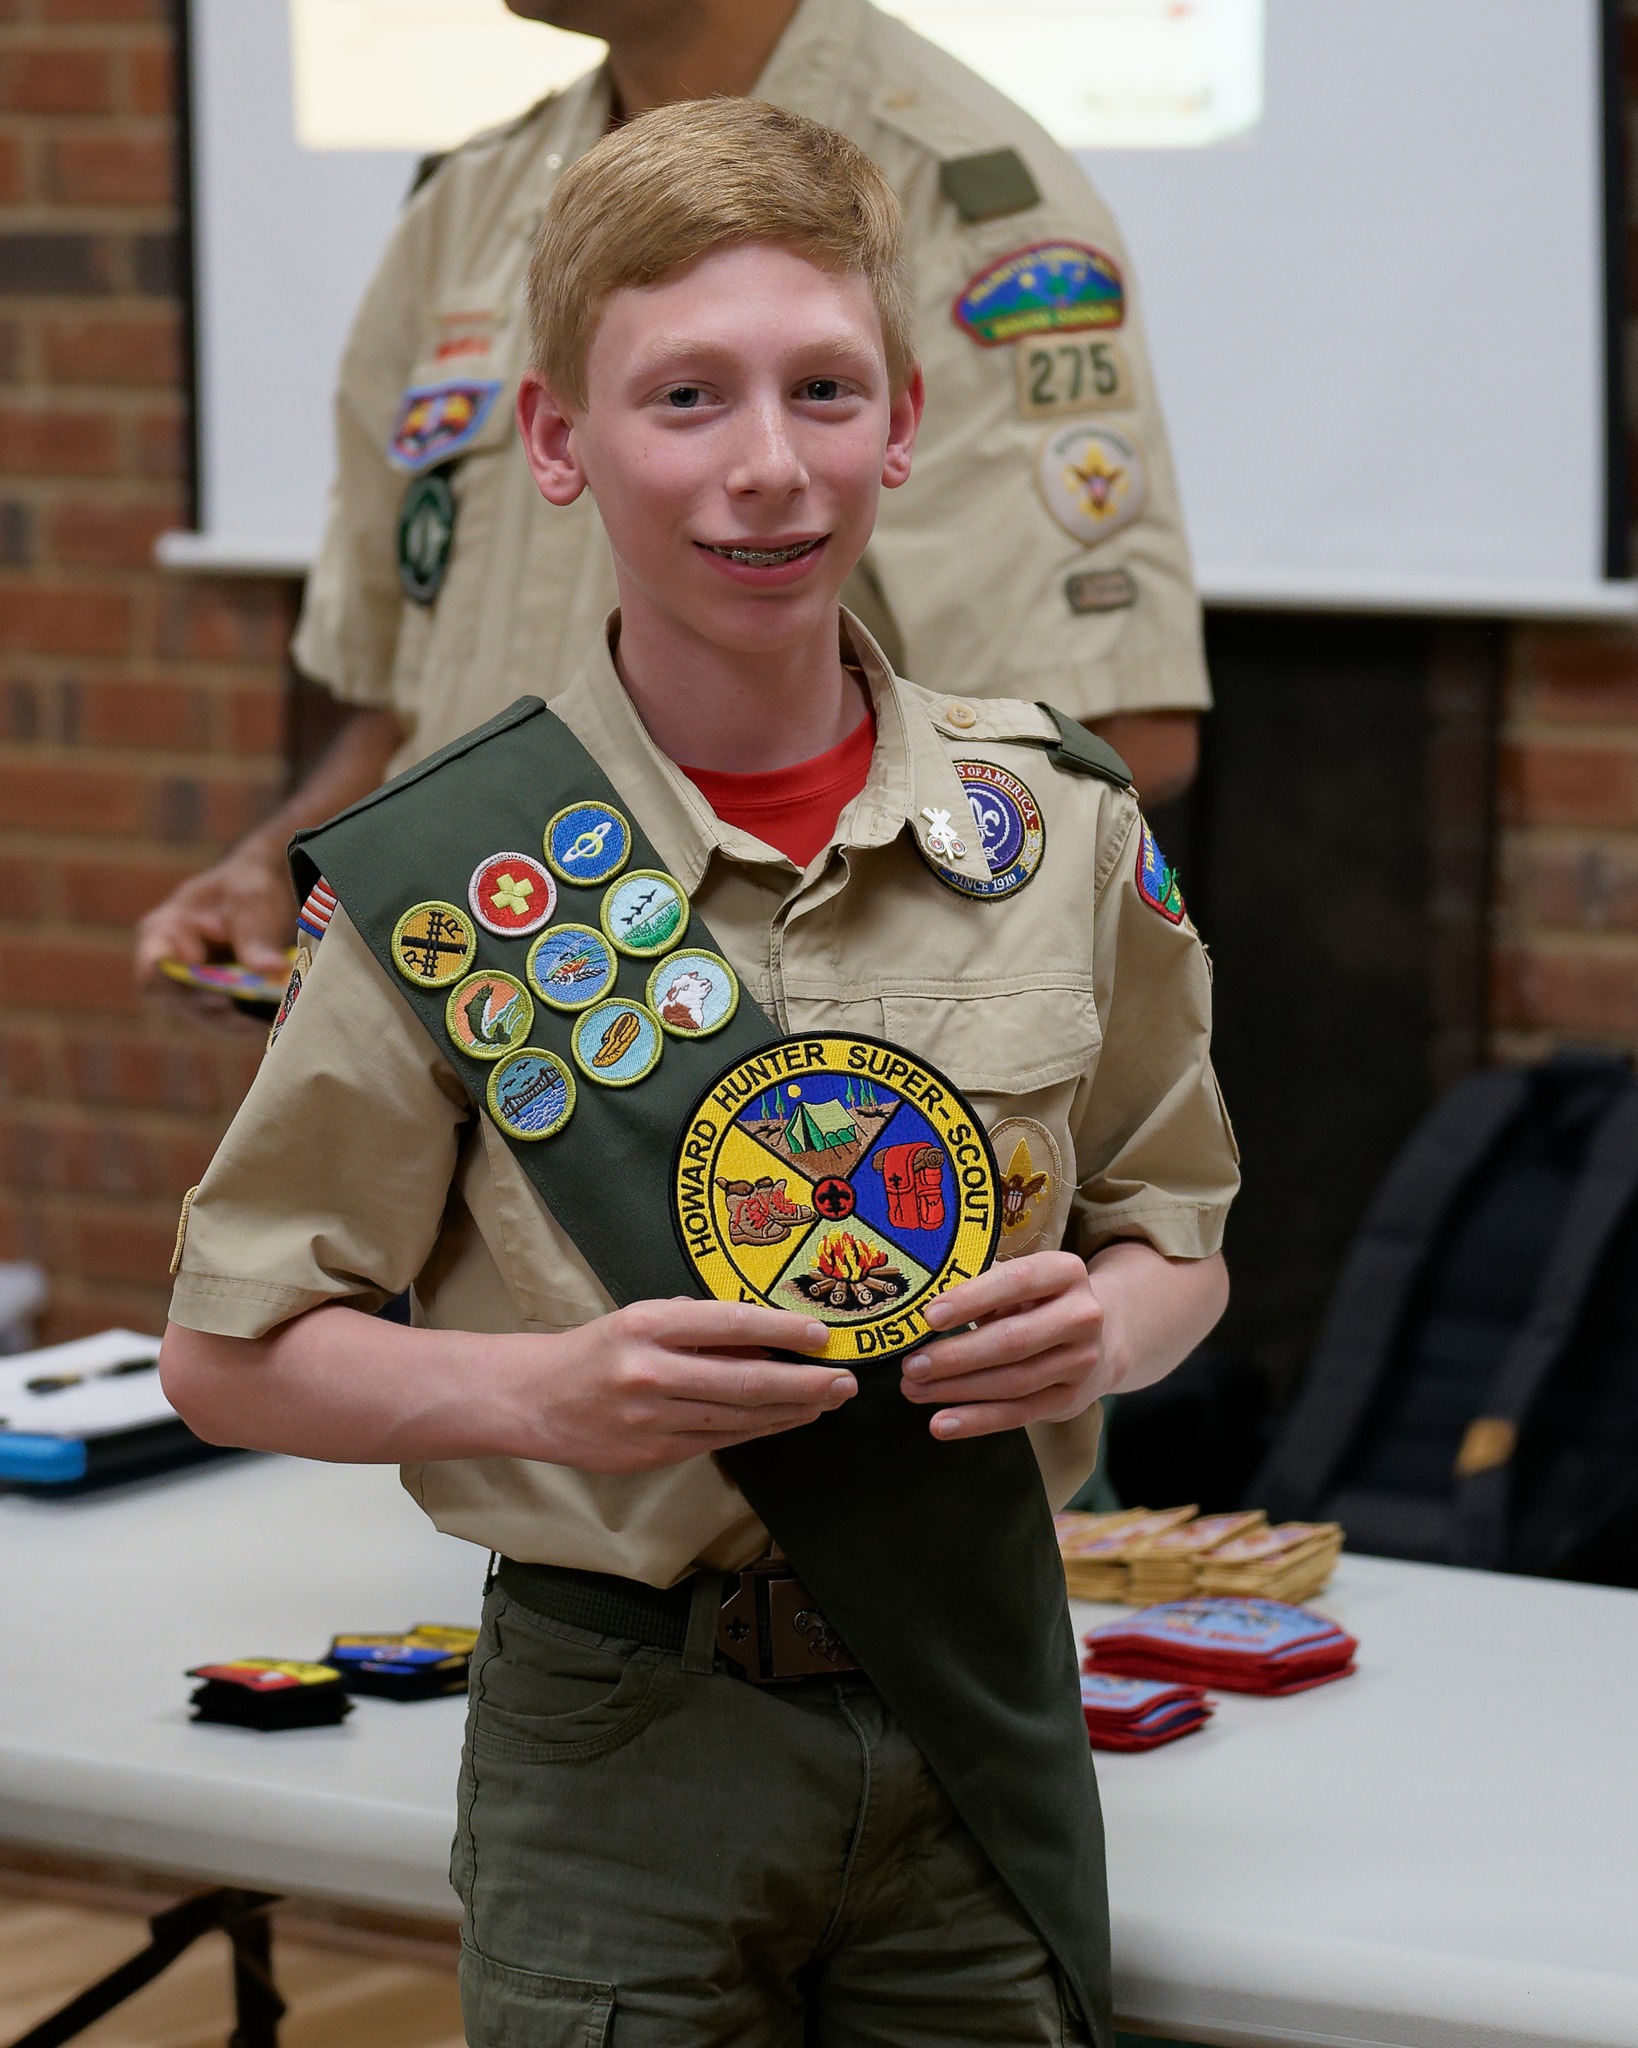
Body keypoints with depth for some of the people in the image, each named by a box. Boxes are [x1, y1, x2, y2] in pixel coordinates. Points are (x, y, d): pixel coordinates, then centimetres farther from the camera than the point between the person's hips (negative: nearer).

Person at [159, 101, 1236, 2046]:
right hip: (621, 1740, -2)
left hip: (975, 1702, 3)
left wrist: (1098, 1330, -11)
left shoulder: (1058, 829, -1)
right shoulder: (451, 882, -10)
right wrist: (552, 1393, -21)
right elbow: (230, 1351, -5)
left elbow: (1176, 1237, 12)